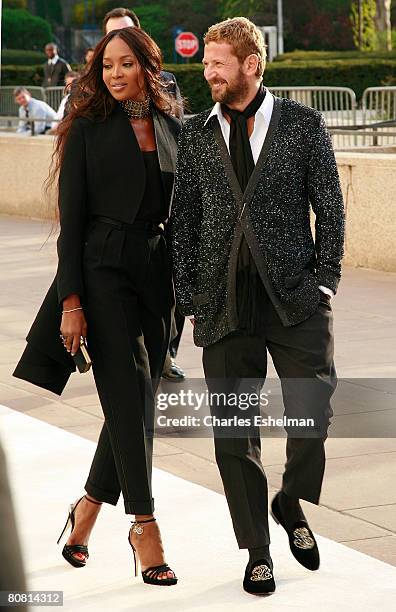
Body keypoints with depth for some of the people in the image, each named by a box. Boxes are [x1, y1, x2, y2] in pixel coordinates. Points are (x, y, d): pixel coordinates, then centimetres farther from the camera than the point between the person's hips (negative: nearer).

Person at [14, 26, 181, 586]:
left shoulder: (172, 127, 10)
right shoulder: (88, 129, -2)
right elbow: (71, 218, -5)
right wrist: (71, 300, -12)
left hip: (156, 270, 5)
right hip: (103, 268, -5)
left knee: (137, 399, 7)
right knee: (130, 397, -8)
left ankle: (88, 507, 25)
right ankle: (144, 525, 0)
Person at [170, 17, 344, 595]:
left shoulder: (302, 123, 3)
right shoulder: (195, 134, 9)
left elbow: (330, 208, 5)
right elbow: (183, 221, 10)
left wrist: (324, 281, -2)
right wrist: (190, 299, 4)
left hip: (295, 298, -2)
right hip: (224, 304, 2)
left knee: (313, 412, -8)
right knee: (234, 433, 3)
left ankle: (291, 503, 23)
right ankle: (258, 552, 16)